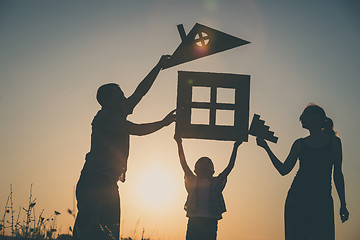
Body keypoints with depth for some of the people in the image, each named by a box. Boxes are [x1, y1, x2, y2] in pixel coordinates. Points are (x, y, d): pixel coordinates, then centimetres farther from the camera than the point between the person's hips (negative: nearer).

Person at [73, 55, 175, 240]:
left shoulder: (117, 115, 16)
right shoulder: (105, 116, -8)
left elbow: (140, 92, 21)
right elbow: (138, 130, -12)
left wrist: (159, 67, 22)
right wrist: (164, 122, -1)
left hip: (109, 186, 9)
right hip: (92, 184, -9)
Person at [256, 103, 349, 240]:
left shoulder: (334, 141, 7)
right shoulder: (300, 144, 12)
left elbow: (338, 174, 8)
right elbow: (284, 170, 9)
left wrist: (343, 204, 4)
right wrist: (266, 147, 8)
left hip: (322, 199, -2)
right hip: (297, 197, 2)